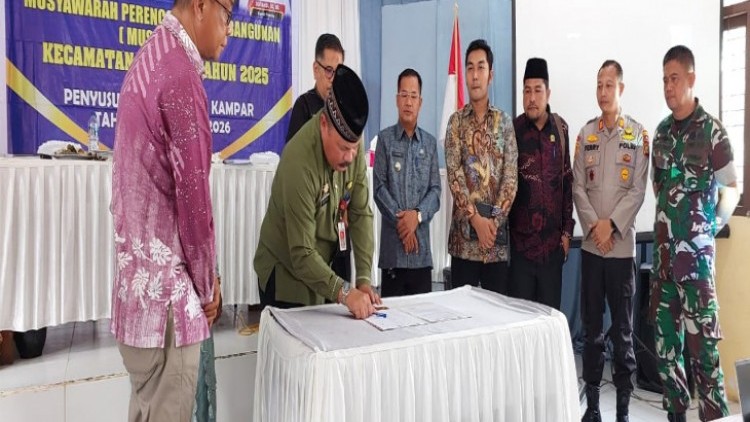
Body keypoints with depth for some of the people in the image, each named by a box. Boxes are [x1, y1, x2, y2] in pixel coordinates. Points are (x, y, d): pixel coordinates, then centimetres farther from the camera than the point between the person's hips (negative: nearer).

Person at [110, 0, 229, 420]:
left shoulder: (149, 60, 14)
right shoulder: (180, 74, -16)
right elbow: (192, 192, -17)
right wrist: (207, 283, -3)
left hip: (140, 270, 9)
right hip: (165, 279, -9)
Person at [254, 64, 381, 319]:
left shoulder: (352, 145, -11)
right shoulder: (299, 162, -30)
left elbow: (361, 214, -9)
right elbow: (301, 255, -28)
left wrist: (364, 279, -15)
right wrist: (344, 293, -35)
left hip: (321, 269, 6)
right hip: (286, 275, -6)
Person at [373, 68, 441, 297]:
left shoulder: (430, 143, 12)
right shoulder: (385, 138, 3)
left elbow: (435, 190, 6)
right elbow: (379, 187, -4)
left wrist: (417, 215, -11)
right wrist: (400, 220, -12)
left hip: (422, 246, 3)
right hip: (392, 244, -3)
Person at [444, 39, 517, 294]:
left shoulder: (504, 121, 7)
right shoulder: (456, 121, 4)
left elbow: (511, 175, -1)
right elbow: (454, 175, -6)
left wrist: (494, 220, -12)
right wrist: (476, 218, -15)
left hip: (497, 232, 1)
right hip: (464, 231, -1)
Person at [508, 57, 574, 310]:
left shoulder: (560, 128, 4)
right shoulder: (513, 130, -6)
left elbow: (567, 181, 9)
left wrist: (567, 230, 7)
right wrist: (503, 227, -7)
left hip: (553, 241, 3)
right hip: (521, 240, -3)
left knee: (551, 309, 13)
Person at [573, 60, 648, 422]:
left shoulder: (638, 134, 1)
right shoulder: (585, 133, 7)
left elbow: (638, 189, -4)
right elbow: (578, 186, 3)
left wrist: (612, 225, -14)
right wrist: (594, 225, -10)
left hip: (623, 244, -2)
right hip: (591, 243, 2)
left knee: (623, 328, 6)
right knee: (591, 326, 8)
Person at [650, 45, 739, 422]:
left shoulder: (711, 130, -6)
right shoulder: (662, 132, 12)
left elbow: (732, 188, -1)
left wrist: (715, 226, -4)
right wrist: (668, 220, 13)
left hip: (696, 249, -6)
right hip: (663, 248, 6)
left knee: (702, 338, -3)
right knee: (665, 339, 12)